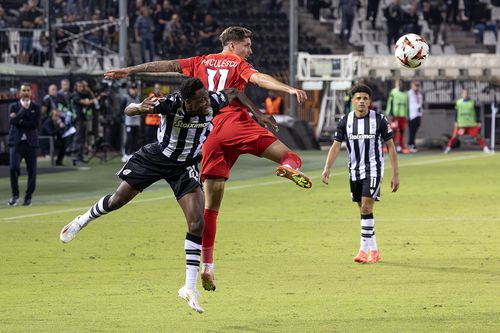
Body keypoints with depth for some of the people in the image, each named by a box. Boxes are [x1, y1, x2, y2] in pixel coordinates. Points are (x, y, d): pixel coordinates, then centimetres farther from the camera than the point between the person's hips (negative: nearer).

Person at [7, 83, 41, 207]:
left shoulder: (36, 107, 7)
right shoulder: (14, 106, 7)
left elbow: (36, 123, -6)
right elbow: (13, 121, -11)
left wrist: (20, 122, -9)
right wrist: (24, 108, -13)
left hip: (30, 142, 1)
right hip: (16, 142, -1)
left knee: (32, 170, -1)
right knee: (14, 167, -14)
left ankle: (28, 197, 12)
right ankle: (15, 195, 1)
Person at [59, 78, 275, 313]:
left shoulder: (213, 103, -24)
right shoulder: (170, 104, -33)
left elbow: (234, 93, -3)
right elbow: (128, 110, -34)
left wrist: (257, 115, -8)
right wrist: (140, 108, -57)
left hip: (185, 167, 2)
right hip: (156, 158, -2)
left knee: (197, 224, -13)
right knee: (117, 200, 12)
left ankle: (190, 288, -4)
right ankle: (82, 221, 45)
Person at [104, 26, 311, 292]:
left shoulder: (202, 62, 23)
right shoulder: (238, 64, 10)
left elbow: (167, 65, 24)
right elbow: (259, 79, -9)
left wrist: (130, 71, 30)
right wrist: (290, 90, -22)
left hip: (208, 135, 5)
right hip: (235, 123, -5)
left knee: (211, 203, 7)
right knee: (288, 156, -14)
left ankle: (207, 266, 1)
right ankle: (289, 164, -53)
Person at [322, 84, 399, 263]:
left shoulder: (379, 119, -7)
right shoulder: (345, 121, 1)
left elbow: (390, 146, -1)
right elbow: (336, 146, 2)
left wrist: (395, 174, -4)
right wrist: (327, 169, -12)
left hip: (373, 169, -4)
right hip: (354, 171, 4)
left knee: (366, 208, -16)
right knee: (364, 211, 9)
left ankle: (364, 249, -13)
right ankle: (374, 250, 19)